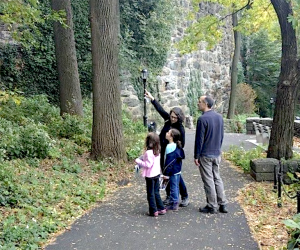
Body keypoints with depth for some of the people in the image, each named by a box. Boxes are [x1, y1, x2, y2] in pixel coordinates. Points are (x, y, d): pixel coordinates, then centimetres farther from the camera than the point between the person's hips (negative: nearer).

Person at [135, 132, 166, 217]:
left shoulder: (149, 152, -23)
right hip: (157, 174, 8)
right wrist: (142, 159, 12)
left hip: (150, 176, -8)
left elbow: (148, 165, -23)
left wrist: (138, 161, -13)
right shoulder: (157, 151, 3)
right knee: (156, 193, 18)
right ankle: (161, 209, 22)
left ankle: (153, 211, 10)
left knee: (151, 194, 4)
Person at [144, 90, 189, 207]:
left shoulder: (180, 128, -15)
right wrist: (152, 98, 7)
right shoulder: (168, 121, 1)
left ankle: (185, 197, 11)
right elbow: (160, 109, 7)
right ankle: (169, 196, 24)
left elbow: (181, 144, -10)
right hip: (164, 154, 6)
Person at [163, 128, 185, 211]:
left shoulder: (169, 147, -20)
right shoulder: (177, 146, 7)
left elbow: (169, 161, -21)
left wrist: (165, 173, -15)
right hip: (178, 170, 9)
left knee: (173, 187, 0)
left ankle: (174, 205, 8)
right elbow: (181, 157, 15)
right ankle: (175, 203, 26)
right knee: (176, 186, 16)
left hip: (173, 171, -9)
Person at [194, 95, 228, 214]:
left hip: (205, 155, -7)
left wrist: (196, 156, -9)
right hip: (217, 154, 7)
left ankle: (212, 206, 10)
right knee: (217, 178, 15)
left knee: (208, 180, 2)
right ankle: (222, 204, 18)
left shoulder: (202, 119, -17)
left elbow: (199, 139, -16)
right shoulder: (219, 117, 6)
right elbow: (221, 136, 13)